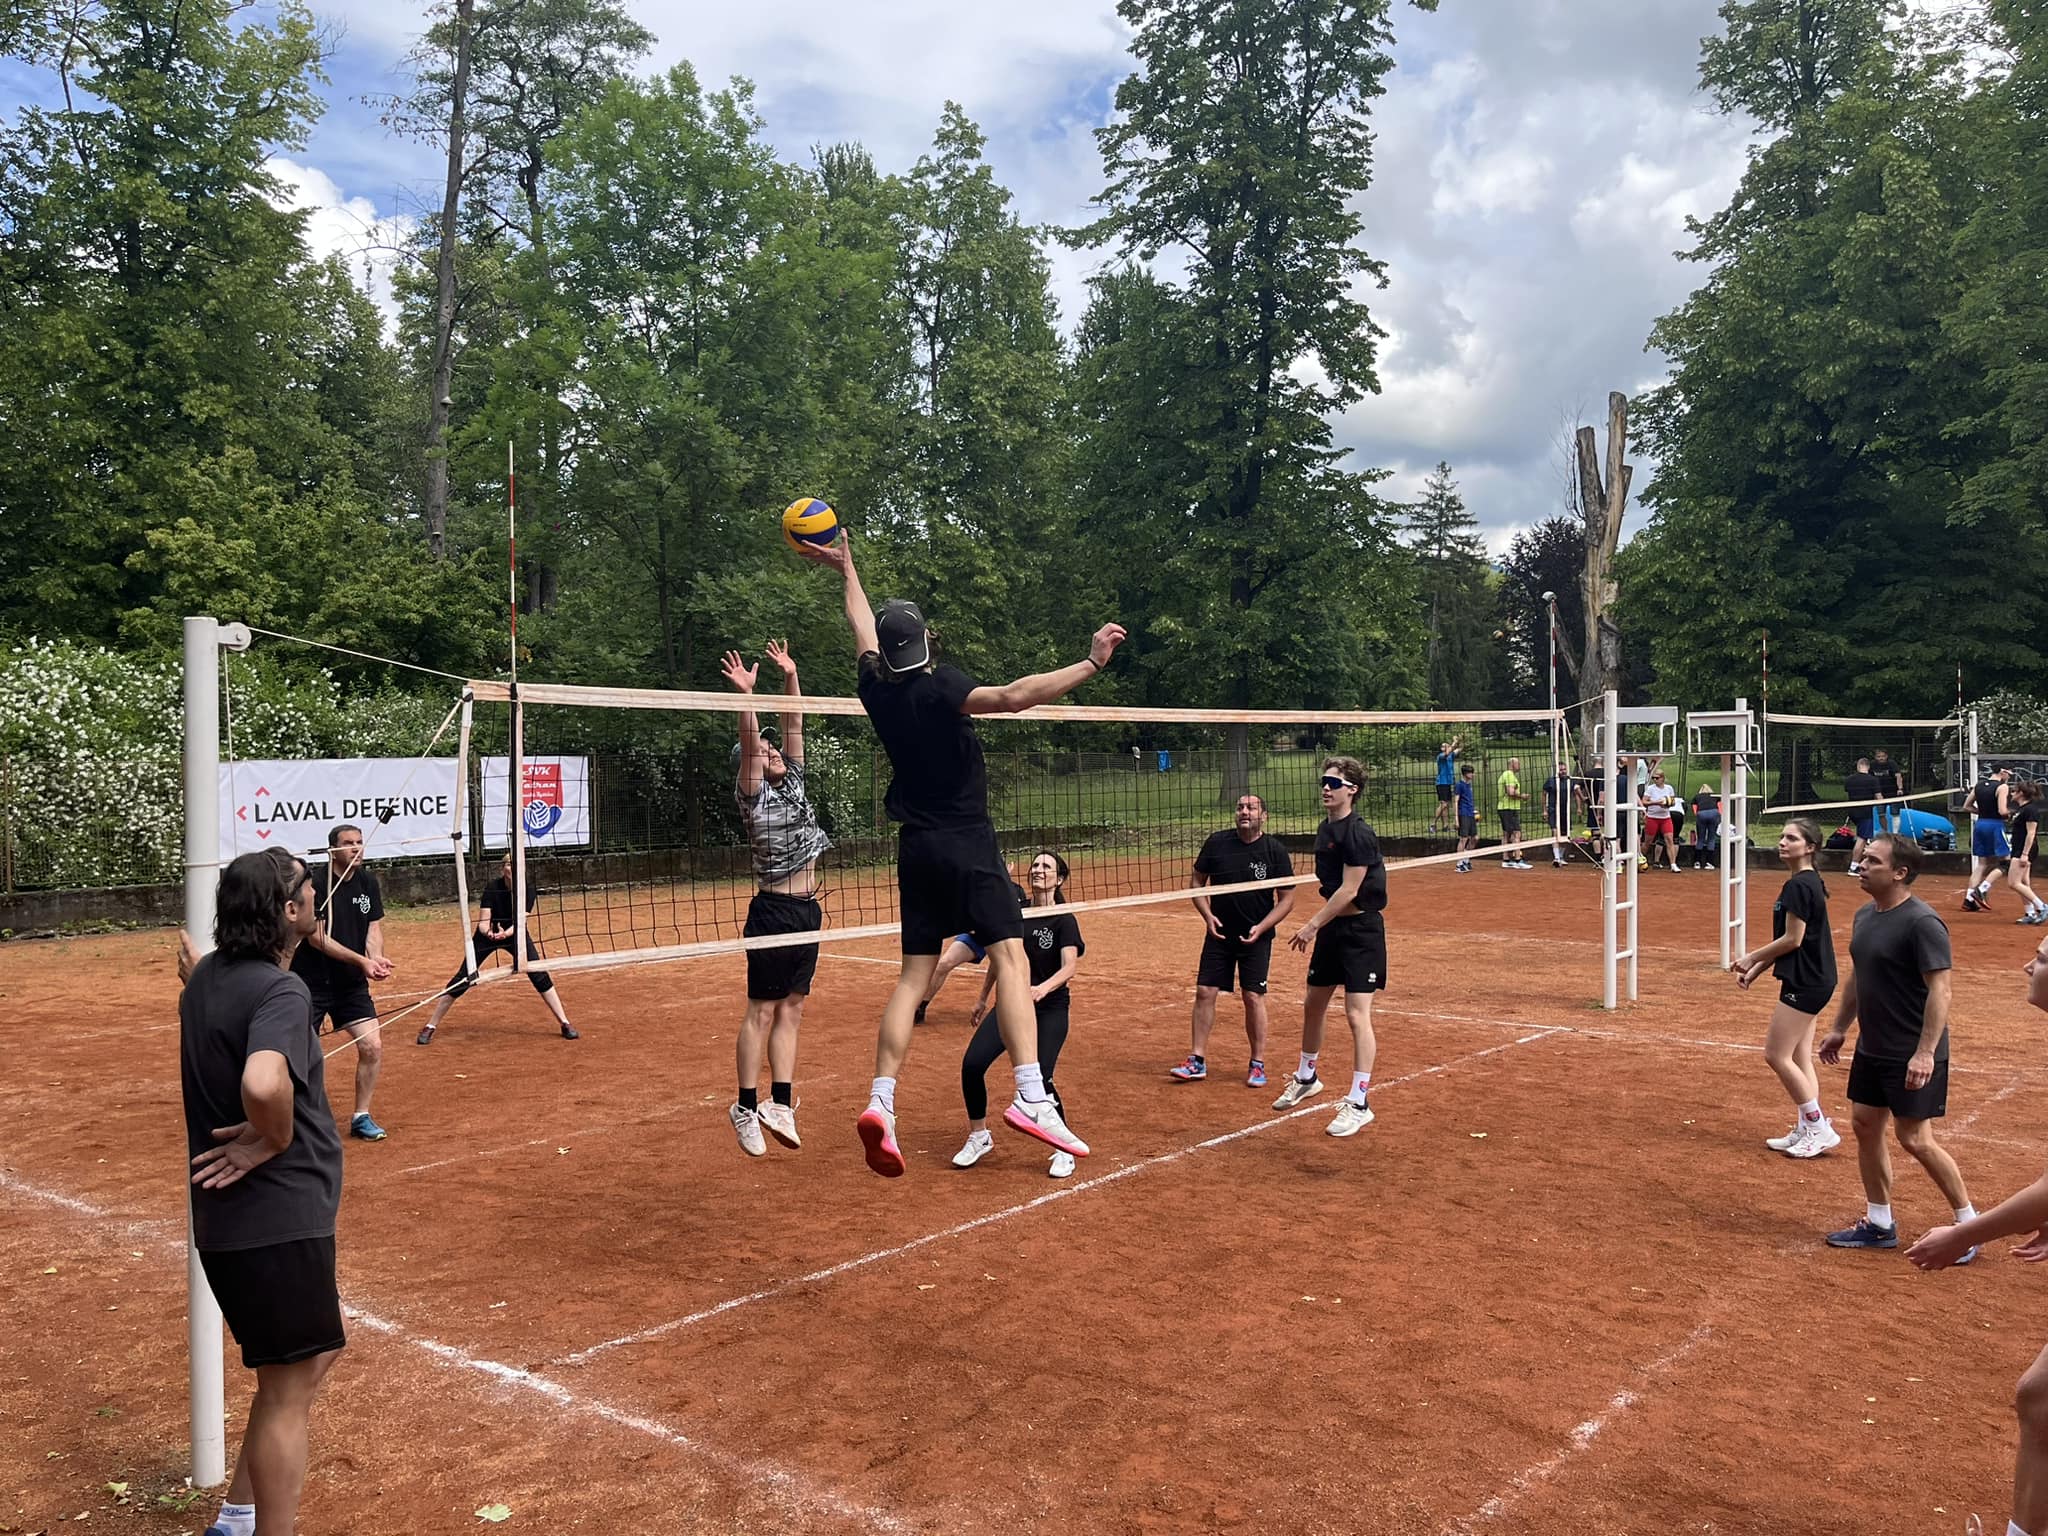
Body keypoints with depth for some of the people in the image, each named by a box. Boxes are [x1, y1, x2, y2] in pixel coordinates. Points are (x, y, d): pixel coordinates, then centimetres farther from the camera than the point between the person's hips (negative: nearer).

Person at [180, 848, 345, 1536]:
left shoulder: (206, 977, 6)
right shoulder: (281, 991, -22)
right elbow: (263, 1085, -41)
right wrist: (274, 1139, -21)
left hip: (230, 1220, 10)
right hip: (279, 1221, -10)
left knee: (317, 1351, 24)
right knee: (288, 1390, 3)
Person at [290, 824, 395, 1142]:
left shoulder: (368, 882, 3)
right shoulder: (316, 882, -16)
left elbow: (374, 928, 2)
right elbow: (317, 937, -19)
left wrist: (377, 959, -20)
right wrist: (362, 961, -26)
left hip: (352, 983, 5)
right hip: (311, 982, -5)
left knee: (373, 1046, -3)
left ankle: (361, 1117, 12)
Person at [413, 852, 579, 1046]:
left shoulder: (529, 889, -22)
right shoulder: (492, 888, -25)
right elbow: (483, 922, -28)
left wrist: (506, 933, -48)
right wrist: (489, 933, -50)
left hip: (516, 934, 1)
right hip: (488, 934, -1)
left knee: (540, 976, -11)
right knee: (462, 979, -7)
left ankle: (565, 1023, -1)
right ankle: (430, 1027, 4)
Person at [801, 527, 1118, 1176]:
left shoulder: (877, 688, 6)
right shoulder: (939, 685, -12)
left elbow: (864, 629, 25)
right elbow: (1012, 696, -30)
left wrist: (847, 570, 40)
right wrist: (1090, 664, -32)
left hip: (917, 849, 6)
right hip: (967, 844, -6)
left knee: (913, 976, 8)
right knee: (1010, 956, -10)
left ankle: (881, 1103, -2)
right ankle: (1031, 1097, -23)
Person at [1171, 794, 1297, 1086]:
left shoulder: (1276, 850, -8)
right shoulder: (1217, 842, -2)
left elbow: (1287, 898, -4)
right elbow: (1197, 882, 8)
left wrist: (1261, 928, -15)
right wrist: (1207, 916, -7)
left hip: (1255, 938, -2)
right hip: (1219, 933, 2)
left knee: (1254, 997, -2)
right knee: (1204, 992, 1)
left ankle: (1258, 1064, 13)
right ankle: (1197, 1062, 10)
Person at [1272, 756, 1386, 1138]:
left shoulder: (1358, 834, -19)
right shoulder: (1325, 828, 8)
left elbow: (1348, 892, -21)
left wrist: (1312, 926, -18)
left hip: (1360, 930, -9)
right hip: (1332, 928, 9)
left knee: (1357, 1014, -10)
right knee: (1312, 1005, 18)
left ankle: (1358, 1104, -3)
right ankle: (1306, 1079, 38)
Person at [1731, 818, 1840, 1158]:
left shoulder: (1799, 886, -18)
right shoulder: (1809, 883, 14)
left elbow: (1792, 939, -19)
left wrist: (1751, 958, -8)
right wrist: (1756, 970, 14)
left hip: (1805, 984, -10)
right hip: (1811, 981, 10)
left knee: (1777, 1055, -5)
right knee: (1799, 1057, 13)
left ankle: (1819, 1128, 2)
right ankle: (1805, 1130, 18)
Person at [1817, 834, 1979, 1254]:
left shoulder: (1922, 923, -19)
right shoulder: (1865, 915, 8)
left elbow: (1939, 991, -22)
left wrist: (1925, 1052, -26)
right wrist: (1839, 1029, 20)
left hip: (1912, 1057, -9)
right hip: (1871, 1048, 9)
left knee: (1914, 1138, -4)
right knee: (1865, 1126, 11)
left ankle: (1969, 1221, 15)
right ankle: (1879, 1224, 24)